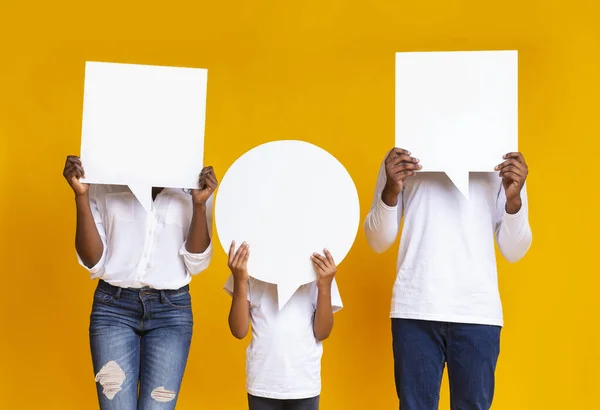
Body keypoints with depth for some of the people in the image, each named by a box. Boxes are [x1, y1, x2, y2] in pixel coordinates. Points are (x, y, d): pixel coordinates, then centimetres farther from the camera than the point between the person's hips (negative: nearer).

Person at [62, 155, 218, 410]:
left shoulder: (195, 186, 0)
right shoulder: (105, 184, 0)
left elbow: (195, 263, -3)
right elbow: (94, 262, -2)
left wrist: (199, 204, -15)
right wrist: (81, 195, -11)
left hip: (171, 310, 0)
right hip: (113, 307, 0)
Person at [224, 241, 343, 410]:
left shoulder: (319, 269, -2)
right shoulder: (250, 266, -1)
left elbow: (322, 333, -4)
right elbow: (239, 331, -4)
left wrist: (325, 286, -18)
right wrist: (240, 281, -16)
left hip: (304, 383, 0)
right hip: (262, 382, 0)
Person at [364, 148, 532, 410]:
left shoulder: (501, 163, 9)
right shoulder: (402, 159, 9)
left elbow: (513, 252, 8)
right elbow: (378, 242, 7)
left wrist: (513, 198, -10)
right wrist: (390, 191, -11)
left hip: (478, 312, 0)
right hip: (416, 309, 0)